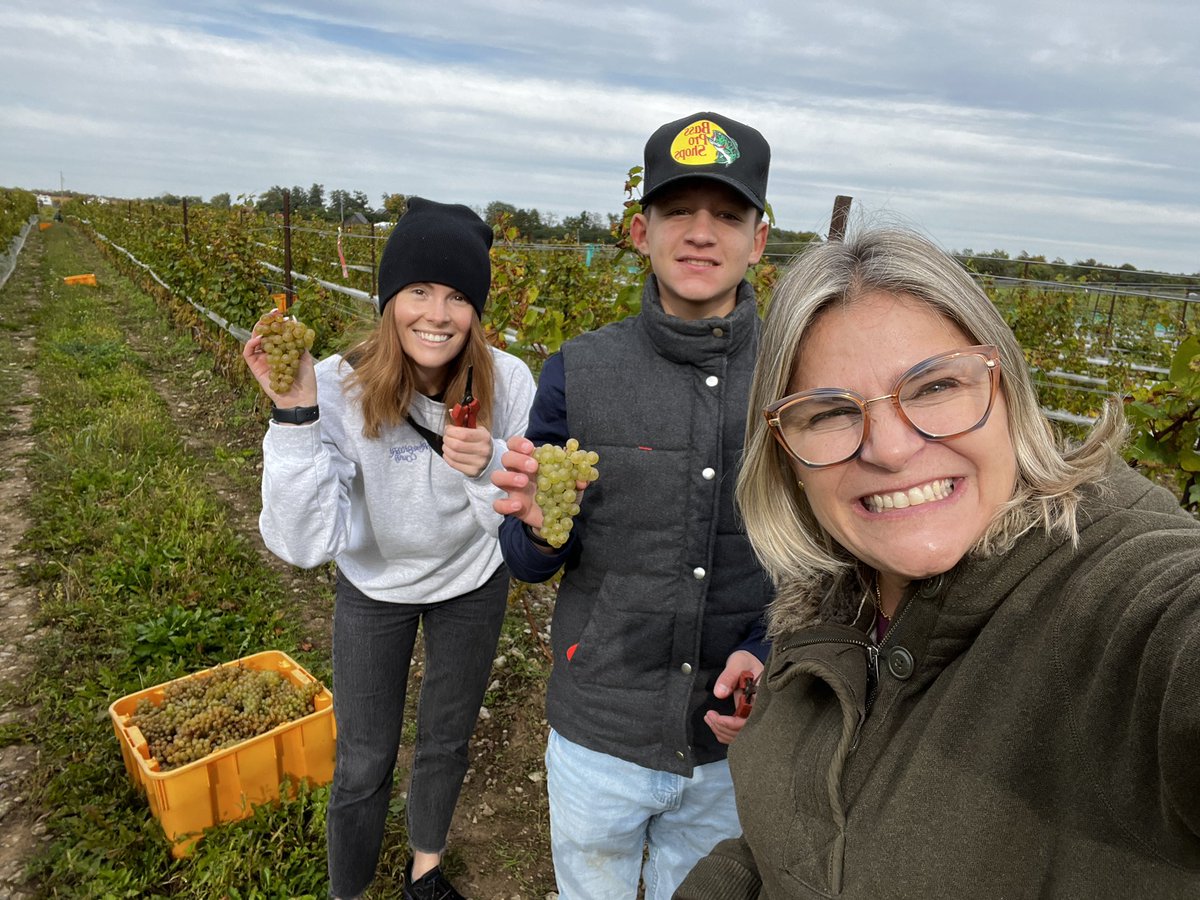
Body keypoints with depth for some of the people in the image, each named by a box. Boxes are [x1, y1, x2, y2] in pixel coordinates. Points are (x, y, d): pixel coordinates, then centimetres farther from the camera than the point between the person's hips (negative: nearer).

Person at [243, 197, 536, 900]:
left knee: (447, 743, 23)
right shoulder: (340, 387, -28)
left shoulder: (508, 383, -24)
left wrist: (489, 468, -38)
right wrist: (294, 413, -40)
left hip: (473, 584, 2)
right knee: (364, 765, 13)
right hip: (373, 590, -1)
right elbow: (306, 544, -30)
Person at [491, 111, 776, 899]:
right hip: (598, 736, 0)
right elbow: (528, 561, -3)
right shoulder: (580, 371, -11)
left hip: (735, 743, 1)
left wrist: (768, 652, -17)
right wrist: (541, 527, -25)